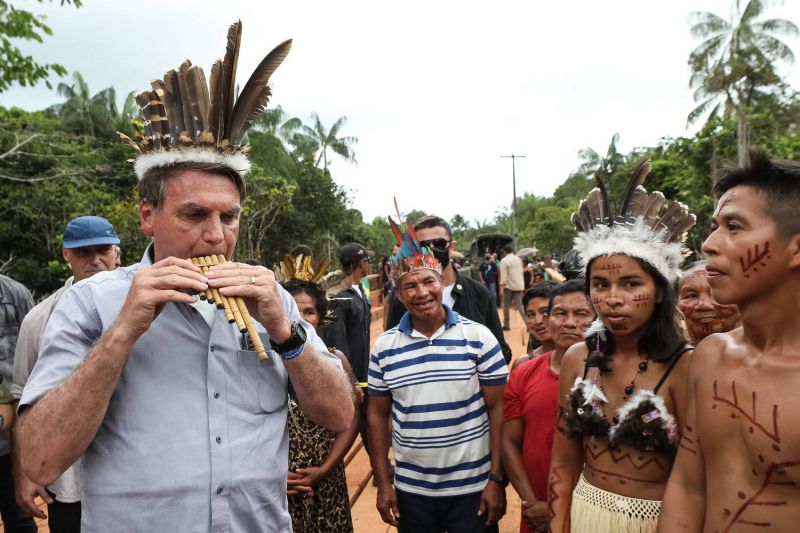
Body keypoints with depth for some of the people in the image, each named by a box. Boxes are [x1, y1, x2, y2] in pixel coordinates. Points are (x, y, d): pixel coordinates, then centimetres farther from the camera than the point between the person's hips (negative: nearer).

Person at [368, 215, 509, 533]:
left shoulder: (478, 337, -7)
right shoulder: (384, 346, -2)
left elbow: (498, 409, -5)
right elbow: (377, 414, 5)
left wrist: (497, 479, -7)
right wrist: (382, 483, 3)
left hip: (473, 487, -2)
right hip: (411, 490, 2)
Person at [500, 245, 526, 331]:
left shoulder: (504, 260, -9)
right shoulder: (518, 259, 12)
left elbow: (503, 275, -15)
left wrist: (502, 287, -16)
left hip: (509, 286, -5)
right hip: (519, 286, 5)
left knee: (506, 305, 7)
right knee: (520, 305, 4)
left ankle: (506, 325, 10)